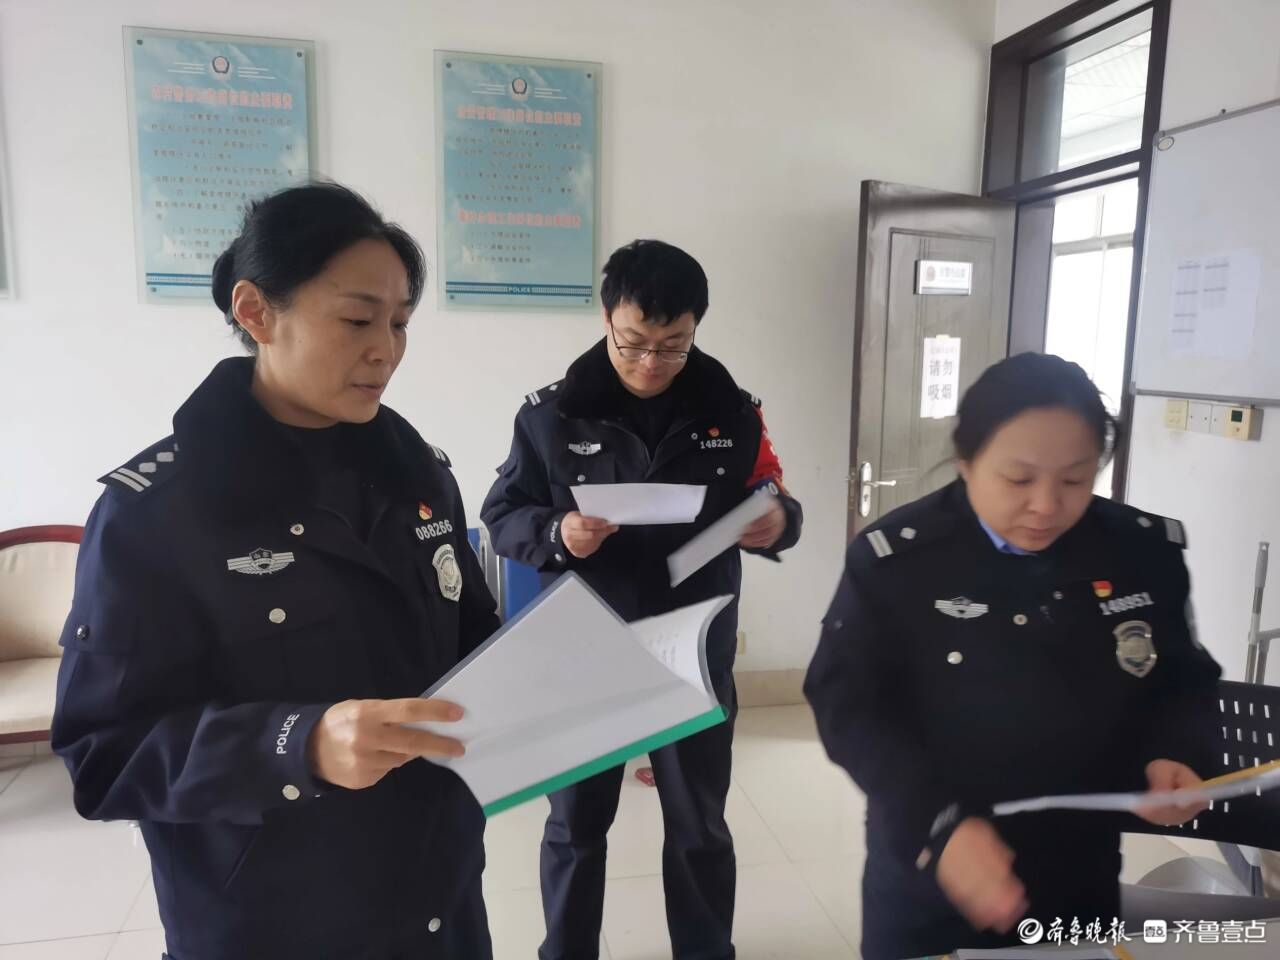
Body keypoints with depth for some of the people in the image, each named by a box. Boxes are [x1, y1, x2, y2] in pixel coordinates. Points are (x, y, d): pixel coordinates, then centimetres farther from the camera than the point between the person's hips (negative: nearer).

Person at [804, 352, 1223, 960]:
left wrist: (1174, 754, -13)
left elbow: (1186, 680, 6)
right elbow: (847, 703, -17)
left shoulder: (1145, 552, -7)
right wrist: (937, 825, -27)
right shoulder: (895, 557, -19)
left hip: (1082, 881, 4)